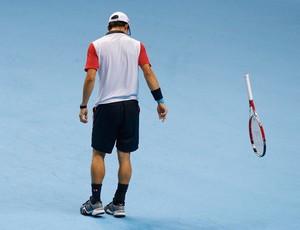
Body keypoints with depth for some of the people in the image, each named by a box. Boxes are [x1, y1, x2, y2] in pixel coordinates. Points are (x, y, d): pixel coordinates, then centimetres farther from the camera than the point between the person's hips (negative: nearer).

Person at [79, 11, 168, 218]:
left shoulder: (96, 46, 1)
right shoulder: (137, 45, 5)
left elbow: (90, 78, -7)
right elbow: (148, 73, -3)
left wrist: (84, 106, 0)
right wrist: (160, 101, 1)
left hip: (106, 106, -2)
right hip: (130, 107, 2)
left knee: (98, 154, 9)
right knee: (124, 156, 8)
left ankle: (95, 202, 8)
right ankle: (119, 204, 12)